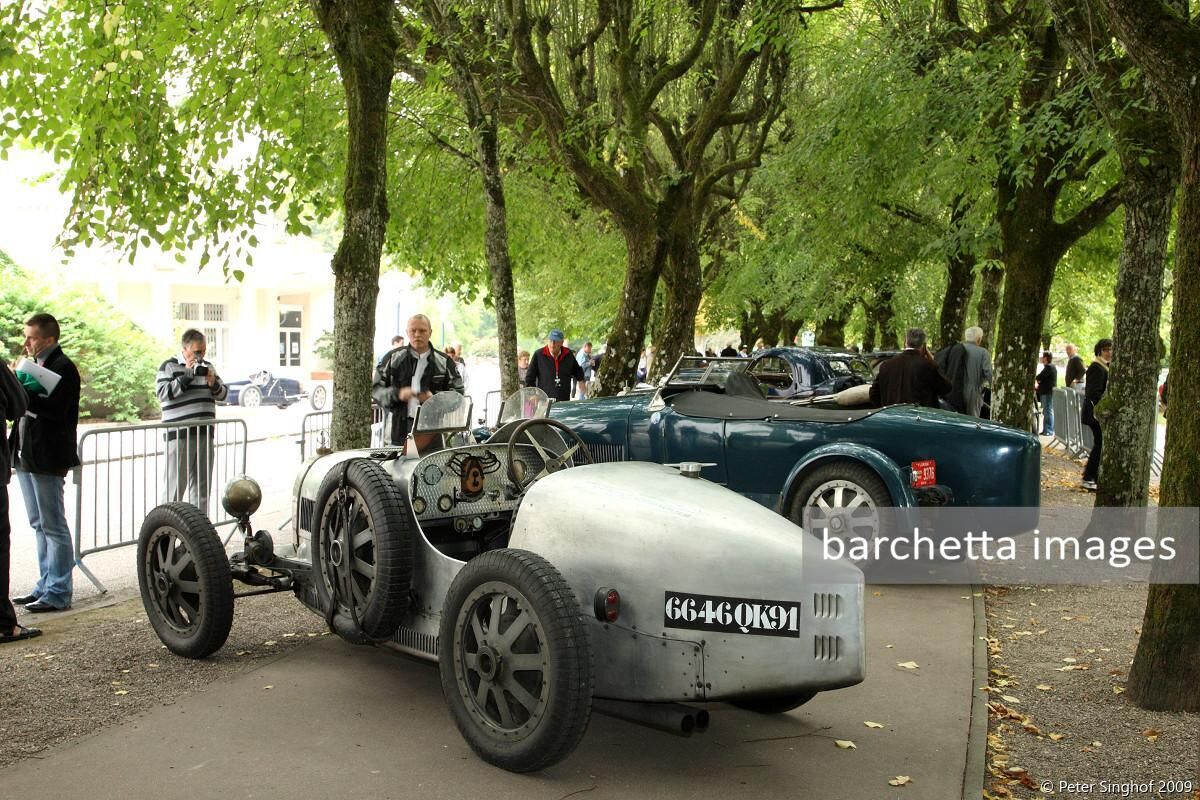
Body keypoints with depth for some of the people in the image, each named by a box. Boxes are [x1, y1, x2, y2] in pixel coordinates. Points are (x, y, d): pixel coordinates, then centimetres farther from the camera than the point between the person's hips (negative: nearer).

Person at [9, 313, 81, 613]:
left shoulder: (63, 367, -12)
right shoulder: (35, 365, 16)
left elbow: (55, 409, -22)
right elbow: (28, 406, 17)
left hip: (47, 458, -10)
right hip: (27, 455, 10)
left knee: (53, 526, -4)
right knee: (40, 525, 15)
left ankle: (58, 594, 1)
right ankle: (46, 586, 24)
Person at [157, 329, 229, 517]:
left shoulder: (207, 366, 16)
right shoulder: (169, 366, -1)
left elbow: (223, 394, 17)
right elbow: (162, 393, -13)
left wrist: (213, 383, -4)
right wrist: (186, 376, -18)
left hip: (205, 433, 6)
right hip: (179, 435, -6)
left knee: (202, 483, 11)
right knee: (176, 484, -6)